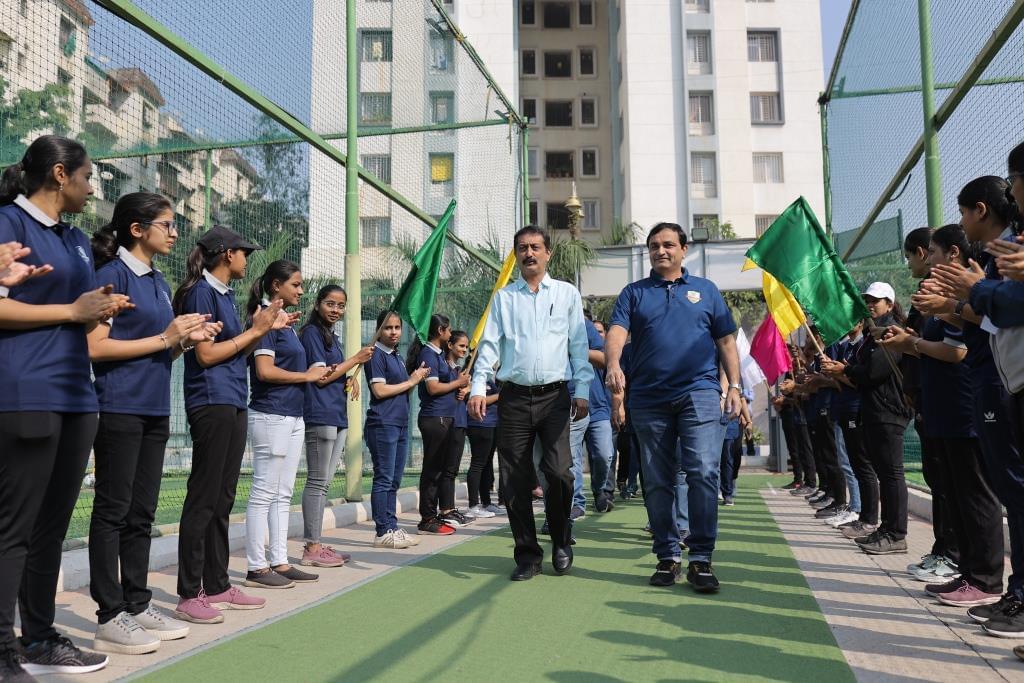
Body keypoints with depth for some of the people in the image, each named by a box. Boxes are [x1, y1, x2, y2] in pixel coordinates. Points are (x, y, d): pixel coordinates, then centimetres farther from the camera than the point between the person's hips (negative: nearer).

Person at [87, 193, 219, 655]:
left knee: (141, 514, 12)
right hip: (120, 409, -8)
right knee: (112, 511, -1)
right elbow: (96, 347, -16)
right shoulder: (113, 274, -8)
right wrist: (165, 337, -14)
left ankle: (138, 605, 20)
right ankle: (110, 617, 7)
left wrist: (186, 340, 2)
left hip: (154, 410, 8)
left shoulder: (159, 281, 16)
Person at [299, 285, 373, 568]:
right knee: (317, 483, -6)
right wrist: (356, 359, -7)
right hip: (319, 416, -9)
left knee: (324, 483, 10)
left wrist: (350, 381, 7)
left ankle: (315, 544, 15)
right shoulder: (311, 332, -5)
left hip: (337, 416, 9)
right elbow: (320, 376, -12)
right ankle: (312, 548, -1)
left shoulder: (332, 337, 20)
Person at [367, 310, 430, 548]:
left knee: (394, 481, 11)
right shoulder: (376, 355, -7)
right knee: (384, 479, -5)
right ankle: (383, 532, 0)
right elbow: (379, 390, -15)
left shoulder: (396, 356, 18)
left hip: (400, 424, 8)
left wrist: (417, 378, 3)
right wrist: (411, 381, -8)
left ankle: (393, 528, 17)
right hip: (382, 424, -8)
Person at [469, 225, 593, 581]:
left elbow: (579, 346, 8)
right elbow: (489, 345, 6)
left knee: (558, 472, -11)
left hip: (554, 395, -1)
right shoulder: (503, 297, 12)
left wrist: (582, 391, 0)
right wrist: (478, 388, -6)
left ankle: (560, 541, 14)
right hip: (514, 396, 1)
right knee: (516, 480, 2)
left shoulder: (567, 294, 10)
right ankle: (527, 553, 16)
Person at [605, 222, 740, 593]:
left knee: (703, 473, -12)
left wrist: (734, 385, 4)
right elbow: (616, 332, -4)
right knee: (657, 482, 6)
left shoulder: (706, 290, 14)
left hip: (699, 392, -1)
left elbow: (726, 342, 14)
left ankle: (701, 559, -4)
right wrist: (613, 364, -24)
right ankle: (668, 557, 17)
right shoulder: (634, 293, 12)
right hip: (648, 398, 1)